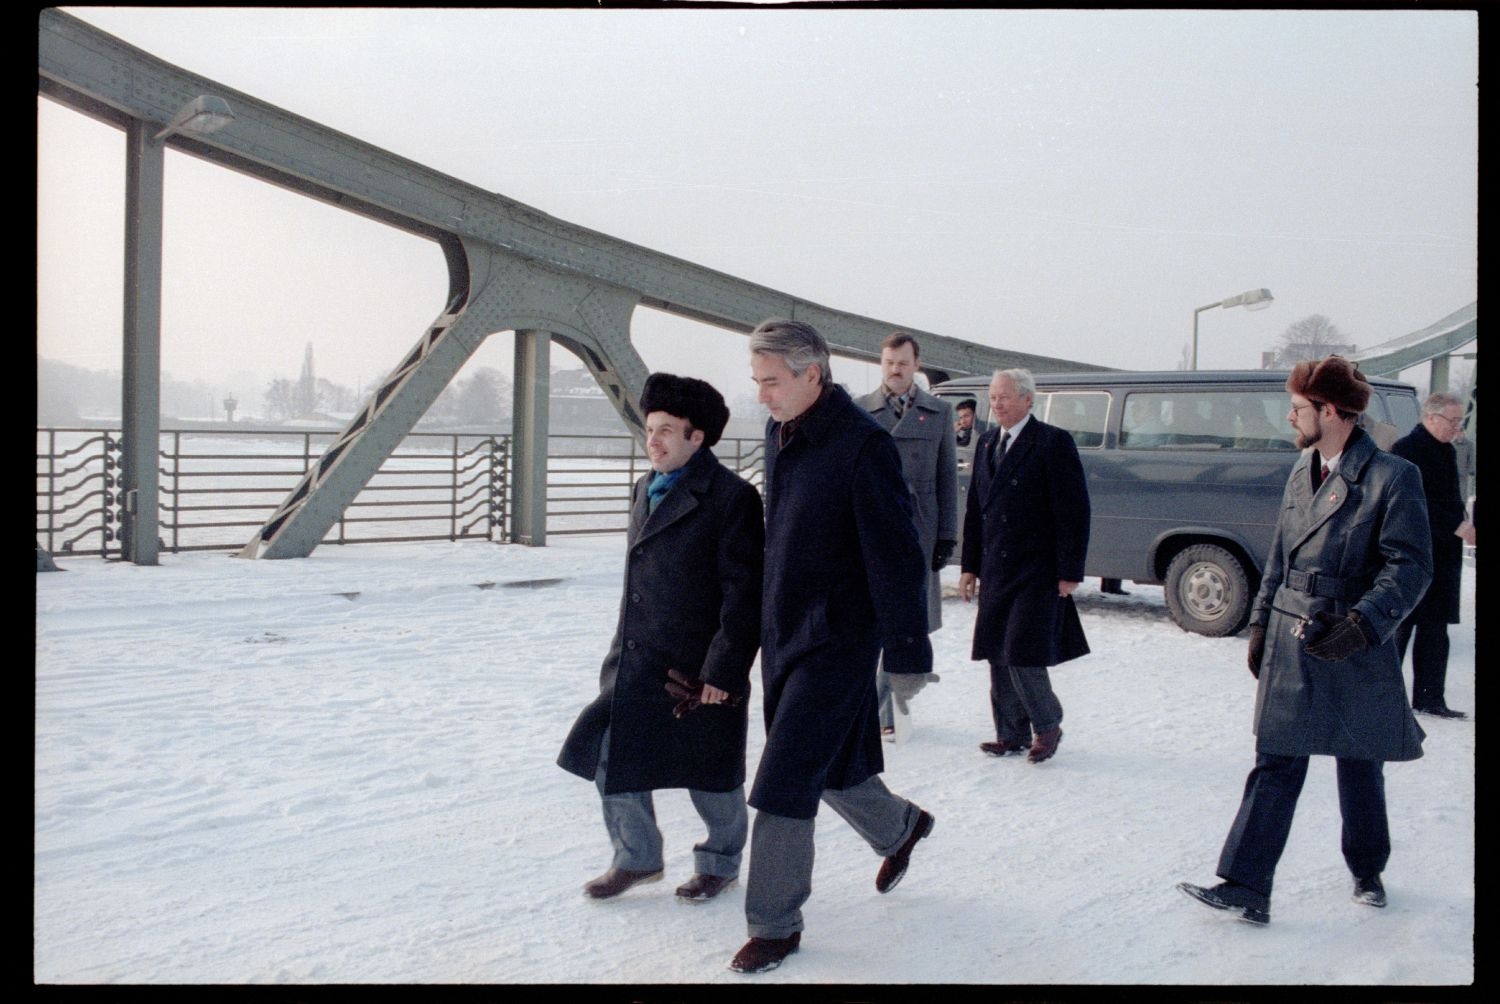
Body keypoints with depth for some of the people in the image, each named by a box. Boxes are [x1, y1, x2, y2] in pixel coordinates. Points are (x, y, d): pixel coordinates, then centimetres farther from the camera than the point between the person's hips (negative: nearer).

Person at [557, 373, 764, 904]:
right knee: (612, 758, 7)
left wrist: (723, 670, -18)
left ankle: (720, 862, 32)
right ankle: (636, 857, 28)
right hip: (635, 663, 7)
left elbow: (744, 595, -16)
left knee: (710, 774, 9)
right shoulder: (645, 490, 11)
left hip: (698, 667, -7)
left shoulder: (731, 497, -14)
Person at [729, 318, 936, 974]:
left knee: (785, 782, -6)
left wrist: (906, 651, -16)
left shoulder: (863, 444, -19)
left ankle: (775, 925, 9)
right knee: (831, 766, 21)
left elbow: (895, 556, -18)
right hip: (782, 632, 8)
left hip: (837, 641, -8)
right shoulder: (778, 433, 5)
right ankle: (901, 828, 48)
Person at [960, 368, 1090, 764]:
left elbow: (1074, 510, -10)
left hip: (1036, 574, -7)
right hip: (995, 574, 7)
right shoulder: (987, 443, 13)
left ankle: (1047, 726, 14)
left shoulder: (1053, 442, -8)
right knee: (998, 657, 9)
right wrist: (970, 566, 13)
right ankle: (1012, 735, 20)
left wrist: (1069, 572, -13)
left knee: (1023, 656, -9)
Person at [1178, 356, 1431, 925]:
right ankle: (1245, 888, 0)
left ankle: (1367, 873, 35)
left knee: (1360, 769, 13)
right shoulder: (1301, 472, 10)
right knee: (1275, 766, 1)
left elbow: (1410, 568, -14)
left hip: (1354, 651, -5)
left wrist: (1364, 623, -25)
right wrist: (1261, 622, 12)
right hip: (1291, 646, 5)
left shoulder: (1391, 477, -11)